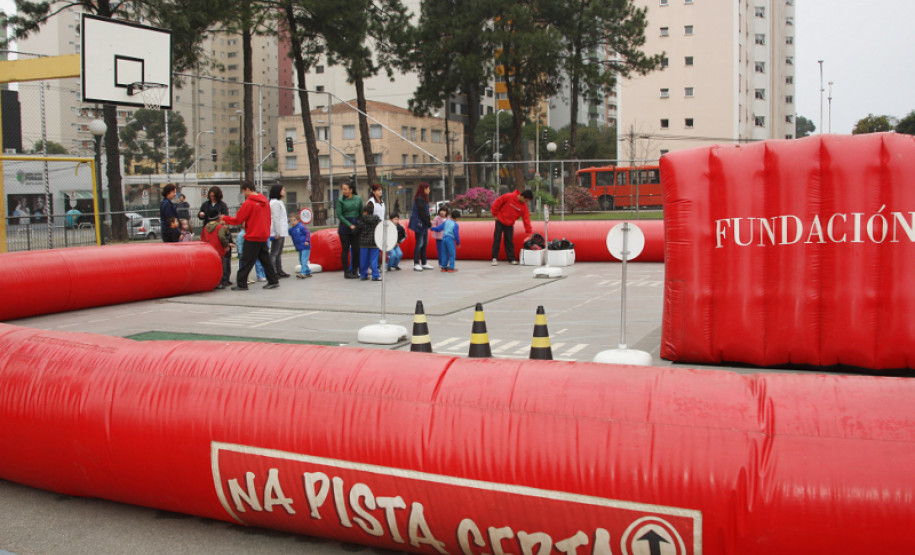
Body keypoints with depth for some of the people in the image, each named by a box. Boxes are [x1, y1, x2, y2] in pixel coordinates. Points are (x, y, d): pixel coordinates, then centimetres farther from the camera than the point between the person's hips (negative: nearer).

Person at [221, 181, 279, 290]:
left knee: (246, 262, -3)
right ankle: (273, 281, 14)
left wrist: (225, 219, 5)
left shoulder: (248, 203, -14)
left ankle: (241, 284, -1)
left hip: (253, 238, -7)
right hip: (264, 236, 7)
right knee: (265, 260, 13)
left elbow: (238, 220, -10)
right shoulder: (265, 201, 9)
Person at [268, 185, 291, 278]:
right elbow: (276, 219, -17)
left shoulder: (280, 202, 21)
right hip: (277, 232, -10)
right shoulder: (275, 203, -12)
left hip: (281, 232, 10)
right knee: (274, 253, -9)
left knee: (279, 253, 13)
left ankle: (279, 271, 19)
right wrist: (277, 233, -20)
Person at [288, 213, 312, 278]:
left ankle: (303, 273, -18)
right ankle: (308, 272, 22)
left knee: (304, 260, -13)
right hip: (299, 248, 8)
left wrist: (307, 241, -16)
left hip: (305, 247, -8)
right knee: (301, 261, 12)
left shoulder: (301, 226, -11)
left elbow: (308, 233, -9)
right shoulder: (291, 229, 7)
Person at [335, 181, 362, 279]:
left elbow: (361, 213, 10)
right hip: (344, 226, -3)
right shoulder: (340, 200, -3)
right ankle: (346, 272, 6)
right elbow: (339, 215, -7)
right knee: (345, 250, 1)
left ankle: (355, 271, 14)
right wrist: (350, 225, -13)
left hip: (356, 226, 3)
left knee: (356, 249, 2)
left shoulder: (358, 199, 4)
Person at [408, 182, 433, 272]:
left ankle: (424, 263, 19)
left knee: (424, 243, 13)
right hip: (419, 224, -10)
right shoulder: (419, 199, -16)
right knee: (419, 243, -7)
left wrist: (428, 222, 10)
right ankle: (416, 264, -4)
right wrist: (429, 223, -14)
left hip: (423, 225, 10)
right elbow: (422, 213, -19)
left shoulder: (423, 198, 16)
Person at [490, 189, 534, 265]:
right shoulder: (508, 197, -20)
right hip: (500, 221, -3)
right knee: (497, 239, -5)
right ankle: (495, 258, -1)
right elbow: (497, 204, -12)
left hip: (509, 224, 3)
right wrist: (495, 214, -7)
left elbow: (526, 219, -6)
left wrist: (529, 231, -10)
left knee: (509, 241, 3)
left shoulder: (524, 206, -7)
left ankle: (511, 259, 10)